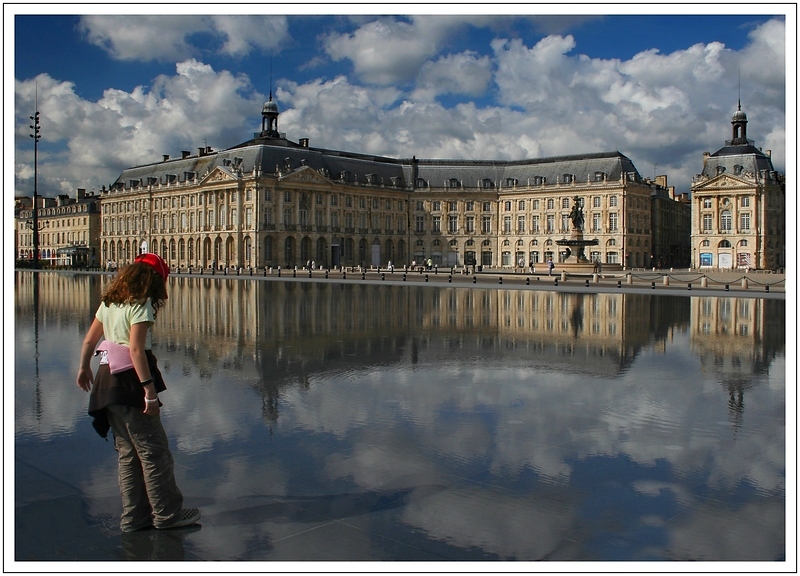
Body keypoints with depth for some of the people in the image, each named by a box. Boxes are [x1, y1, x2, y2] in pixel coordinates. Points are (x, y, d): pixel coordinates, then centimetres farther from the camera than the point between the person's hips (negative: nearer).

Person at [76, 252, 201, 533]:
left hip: (107, 381, 9)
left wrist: (84, 368, 35)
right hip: (129, 383, -8)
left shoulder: (109, 302, 12)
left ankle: (134, 516, 20)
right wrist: (150, 389, -23)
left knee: (127, 452, 14)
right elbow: (136, 349, -22)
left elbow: (89, 340, 19)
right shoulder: (141, 305, -12)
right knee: (154, 451, 1)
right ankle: (167, 513, 9)